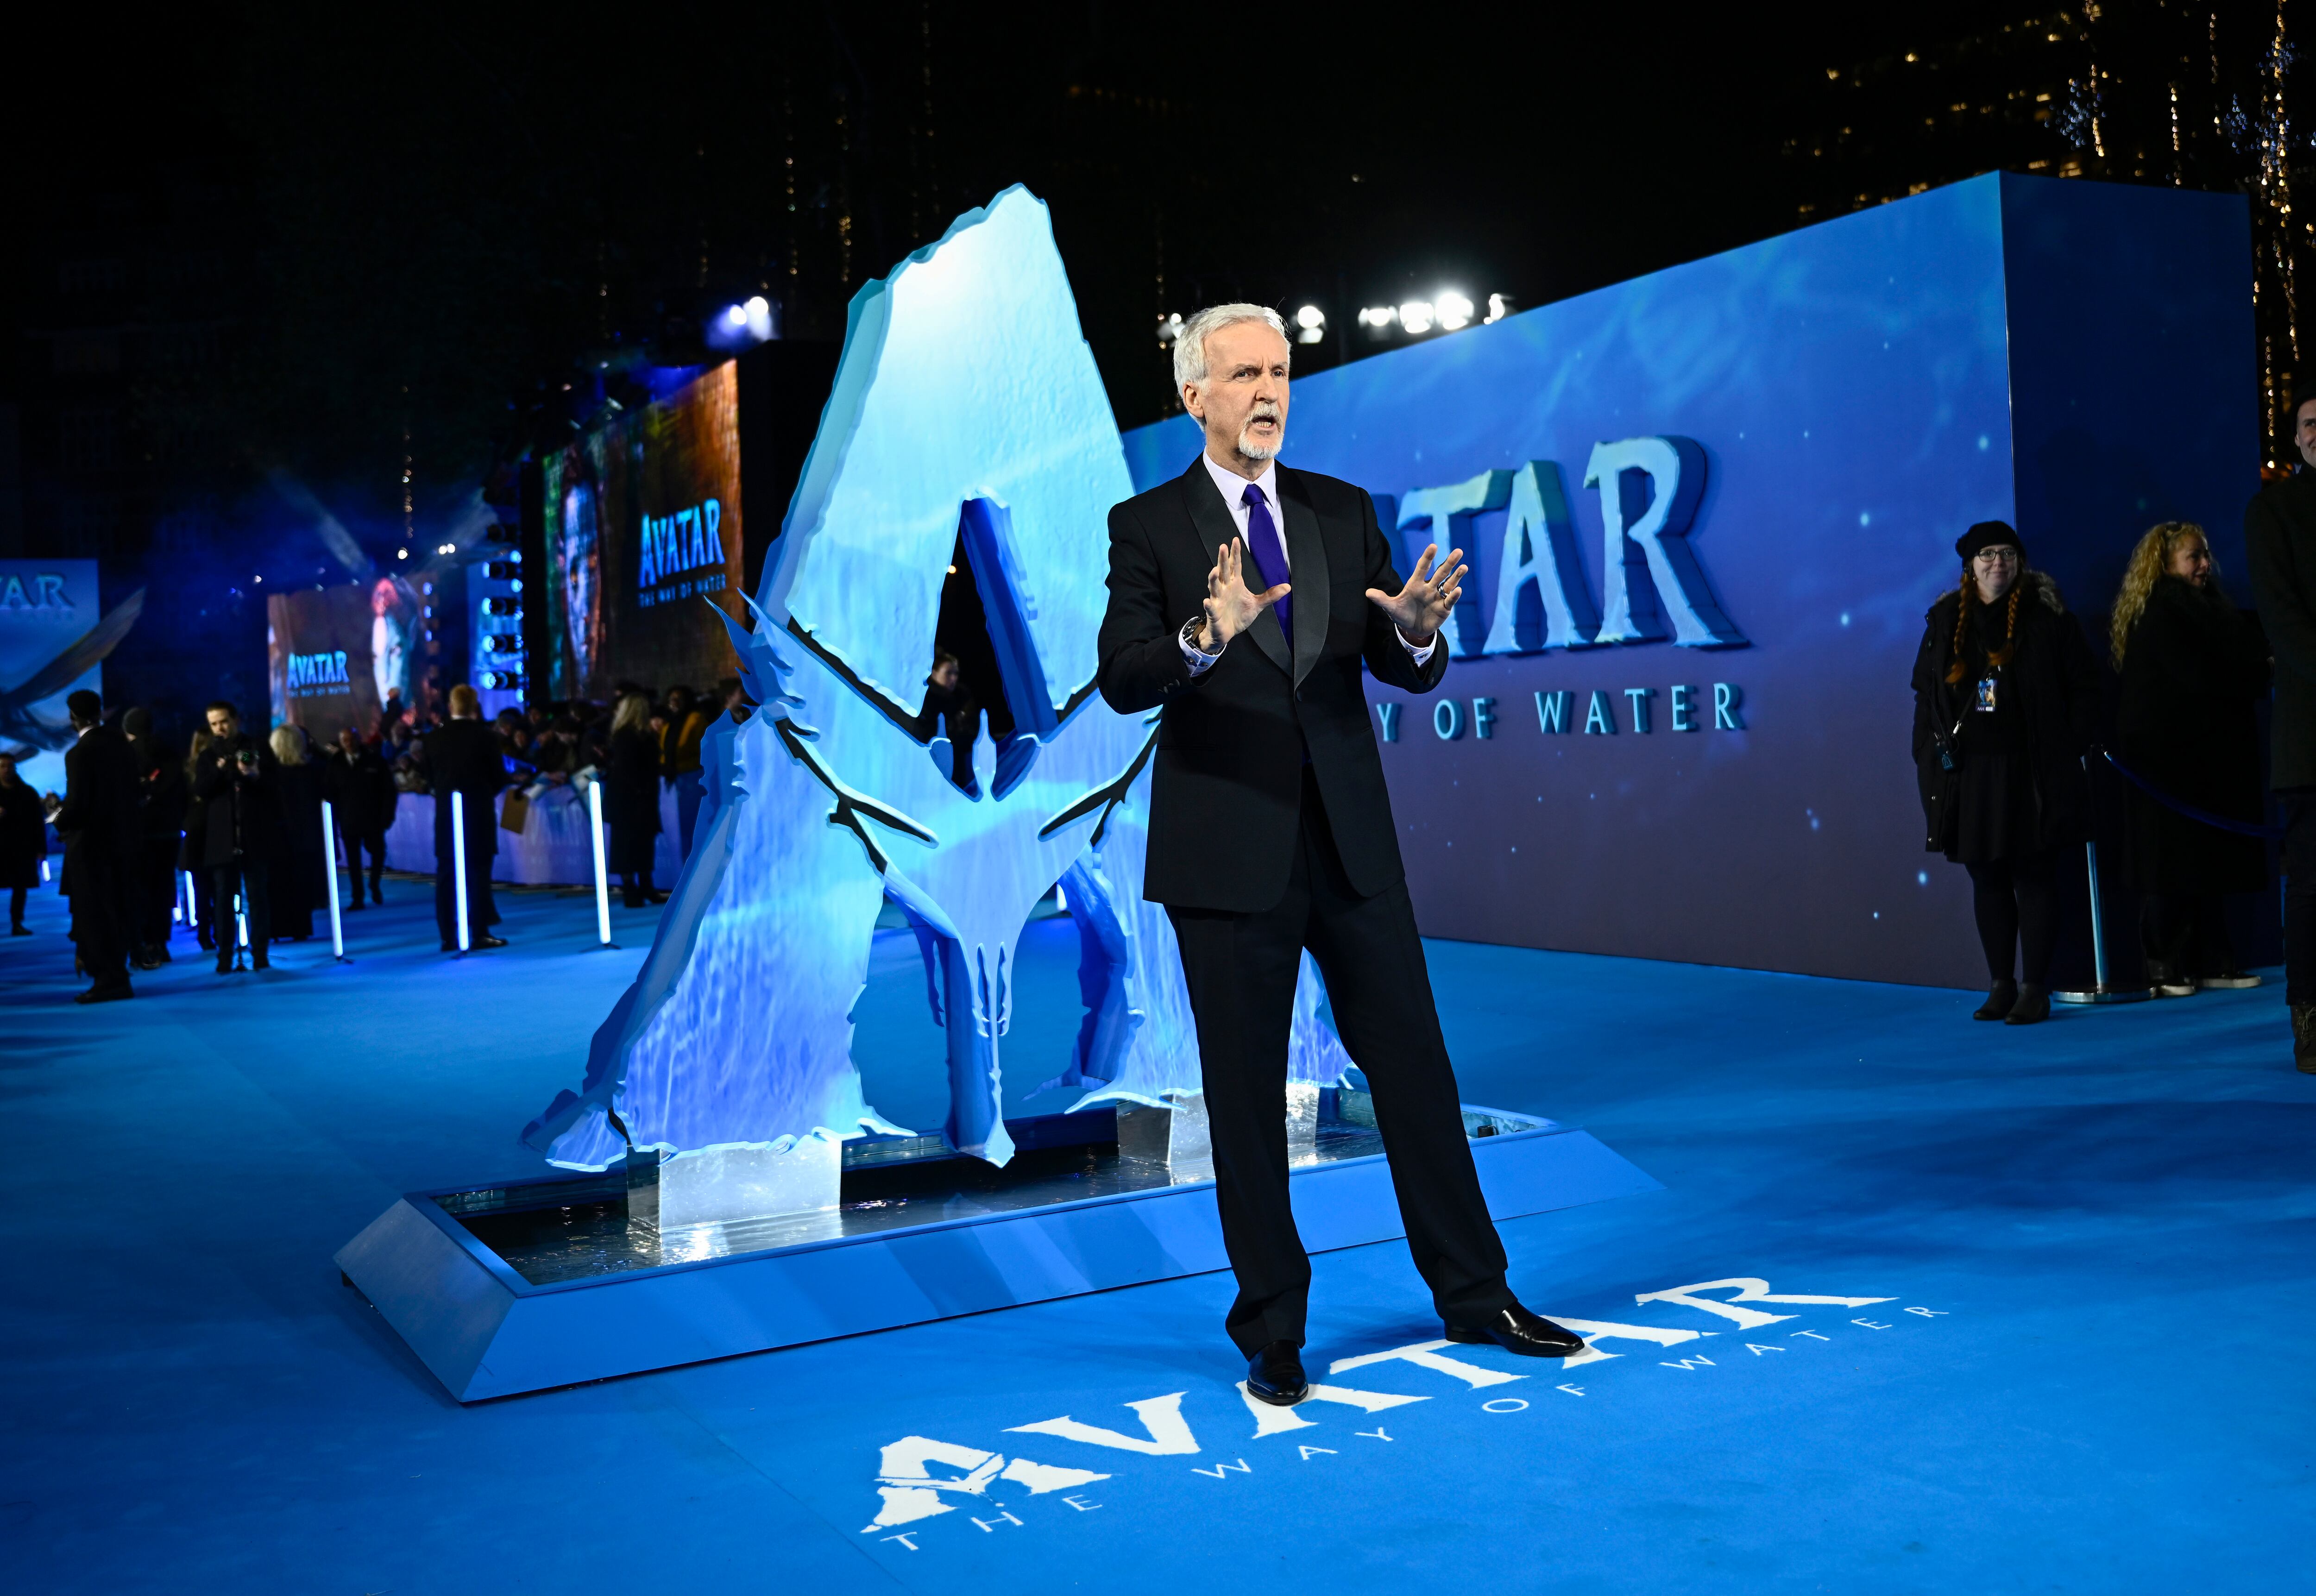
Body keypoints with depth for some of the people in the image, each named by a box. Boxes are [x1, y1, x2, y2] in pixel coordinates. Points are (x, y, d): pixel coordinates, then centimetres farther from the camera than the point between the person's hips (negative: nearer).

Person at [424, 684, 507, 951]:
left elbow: (430, 774, 8)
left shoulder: (434, 738, 0)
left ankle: (448, 936, 7)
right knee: (478, 874, 0)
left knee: (446, 876, 6)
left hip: (446, 814, 3)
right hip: (479, 814, -3)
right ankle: (479, 933, -2)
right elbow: (500, 777, -3)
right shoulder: (486, 737, -9)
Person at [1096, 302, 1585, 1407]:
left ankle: (1473, 1294, 25)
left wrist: (1417, 629, -16)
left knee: (1414, 1065, 10)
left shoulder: (1344, 512, 9)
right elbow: (1121, 682, -14)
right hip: (1228, 852, -3)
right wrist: (1209, 635, -33)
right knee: (1246, 1095, 6)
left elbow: (1403, 672, 7)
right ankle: (1272, 1331, 20)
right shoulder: (1148, 526, -1)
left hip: (1350, 840, 3)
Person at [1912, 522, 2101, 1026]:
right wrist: (1929, 757, 5)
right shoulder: (1946, 620, 9)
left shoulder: (2048, 617, -1)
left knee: (2034, 878, 0)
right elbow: (1925, 692, 13)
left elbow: (2084, 688, 1)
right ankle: (2001, 984, 18)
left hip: (2030, 771, -3)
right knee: (1986, 878, 9)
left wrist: (2067, 751, -6)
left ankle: (2036, 989, 6)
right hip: (1968, 772, 4)